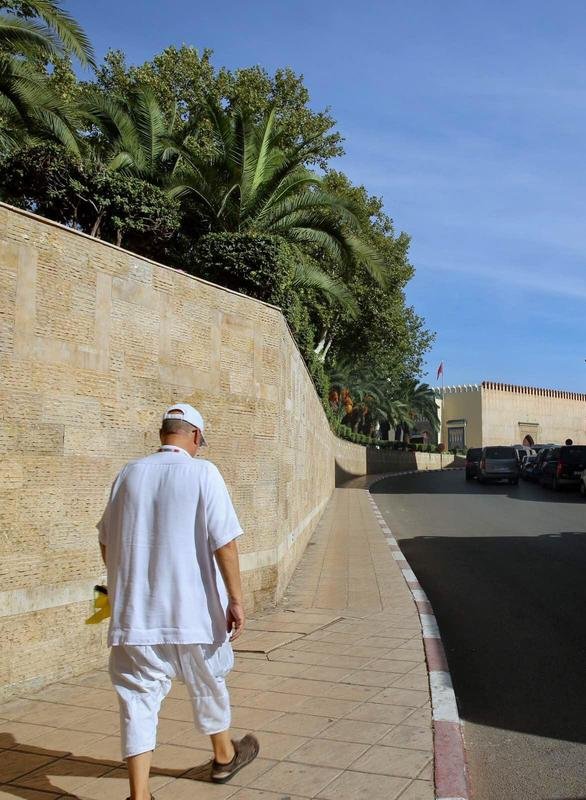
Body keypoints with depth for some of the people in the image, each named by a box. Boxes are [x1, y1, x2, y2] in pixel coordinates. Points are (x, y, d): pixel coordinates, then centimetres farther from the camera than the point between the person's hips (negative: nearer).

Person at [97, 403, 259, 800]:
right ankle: (225, 756, 41)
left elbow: (107, 540, 14)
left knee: (139, 697, 8)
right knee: (208, 685, 20)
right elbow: (224, 542, -14)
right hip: (191, 608, -2)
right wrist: (236, 599, -7)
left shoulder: (129, 474, 4)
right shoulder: (203, 473, -9)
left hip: (134, 611, 2)